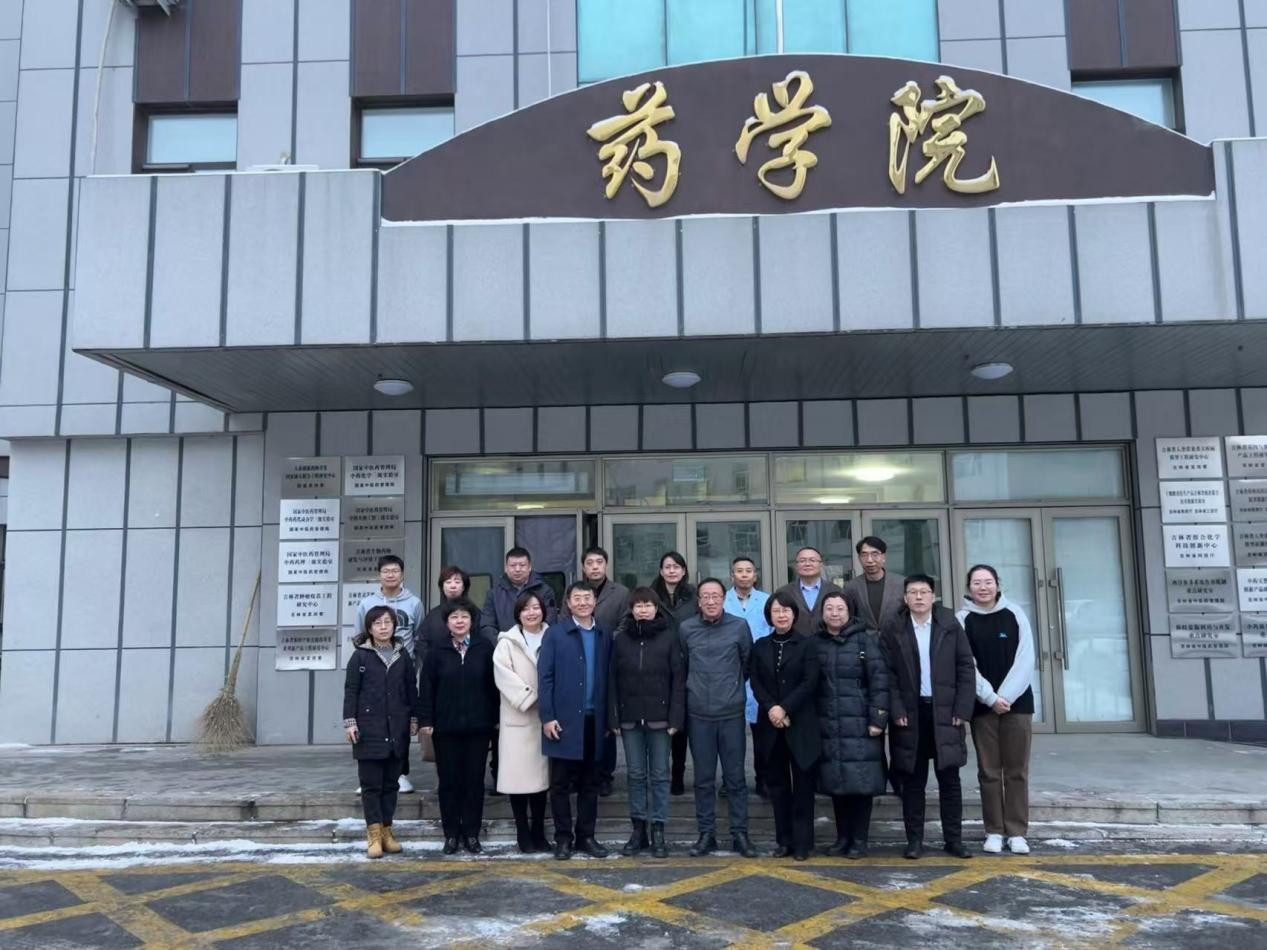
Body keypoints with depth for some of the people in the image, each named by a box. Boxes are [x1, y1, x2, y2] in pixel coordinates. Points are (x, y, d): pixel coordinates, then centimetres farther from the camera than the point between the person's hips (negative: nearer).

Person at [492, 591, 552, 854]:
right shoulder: (507, 643, 1)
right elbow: (504, 675, -10)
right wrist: (530, 699, -14)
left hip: (545, 718, 3)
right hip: (518, 719, -2)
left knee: (541, 774, 8)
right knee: (519, 776, -2)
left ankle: (538, 832, 17)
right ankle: (523, 833, 8)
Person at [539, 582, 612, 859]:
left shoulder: (605, 636, 9)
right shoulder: (555, 634, 0)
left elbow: (607, 678, 8)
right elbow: (545, 677, -5)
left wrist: (608, 718, 4)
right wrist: (547, 717, -11)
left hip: (595, 721, 3)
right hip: (564, 721, -3)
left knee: (590, 784, 10)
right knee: (561, 784, 5)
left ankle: (586, 836, 19)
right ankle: (563, 837, 15)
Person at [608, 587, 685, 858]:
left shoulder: (668, 637, -2)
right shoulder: (620, 638, 3)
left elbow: (678, 678, -3)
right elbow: (612, 680, 4)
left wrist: (676, 717, -9)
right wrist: (613, 717, -2)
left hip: (659, 717, -2)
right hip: (629, 717, 2)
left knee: (659, 775, 5)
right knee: (636, 774, 8)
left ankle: (658, 831, 12)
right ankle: (638, 829, 17)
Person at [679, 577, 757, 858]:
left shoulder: (740, 626, -1)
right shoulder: (686, 629, 1)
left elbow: (748, 662, 9)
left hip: (732, 712, -1)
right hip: (698, 714, 1)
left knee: (735, 777, 5)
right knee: (704, 778, 8)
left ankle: (740, 833, 15)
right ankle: (706, 833, 18)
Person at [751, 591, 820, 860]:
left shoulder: (807, 645, 1)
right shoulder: (760, 646, 10)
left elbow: (810, 682, -7)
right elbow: (755, 682, 4)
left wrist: (785, 708, -15)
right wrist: (770, 708, -12)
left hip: (801, 724, -3)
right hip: (770, 724, 3)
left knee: (803, 783, 0)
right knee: (777, 783, 7)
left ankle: (802, 841, 8)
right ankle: (784, 840, 15)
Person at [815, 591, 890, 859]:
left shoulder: (865, 639, -2)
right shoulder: (816, 643, 7)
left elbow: (880, 679, -7)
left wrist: (878, 718, -12)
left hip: (860, 725, -3)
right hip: (828, 726, 3)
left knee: (862, 781, 0)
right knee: (836, 783, 8)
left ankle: (859, 840, 11)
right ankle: (842, 837, 20)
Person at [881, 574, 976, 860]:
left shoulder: (951, 626, 3)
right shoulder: (893, 631, 1)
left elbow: (966, 668, 2)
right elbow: (888, 675, -1)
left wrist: (962, 709, -5)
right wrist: (896, 712, -10)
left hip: (945, 713, 1)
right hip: (910, 715, 0)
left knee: (949, 779, 7)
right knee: (913, 781, 5)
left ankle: (954, 839, 17)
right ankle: (914, 839, 13)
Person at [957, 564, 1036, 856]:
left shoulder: (1015, 615, 3)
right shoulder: (962, 619, 0)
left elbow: (1025, 660, -3)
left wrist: (1006, 695, -12)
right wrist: (990, 697, -13)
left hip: (1017, 701, 1)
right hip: (982, 705, 0)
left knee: (1017, 770, 3)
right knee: (989, 771, 3)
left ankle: (1017, 832, 9)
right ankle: (994, 831, 10)